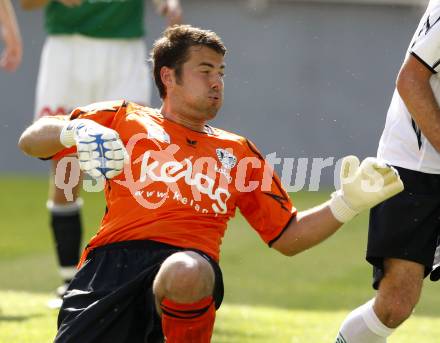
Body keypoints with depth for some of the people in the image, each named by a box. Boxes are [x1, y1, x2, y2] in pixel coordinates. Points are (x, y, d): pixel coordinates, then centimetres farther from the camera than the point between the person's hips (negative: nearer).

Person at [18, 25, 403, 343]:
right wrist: (76, 131, -3)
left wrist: (348, 202, 16)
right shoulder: (124, 119, 24)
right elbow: (30, 141, 19)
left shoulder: (238, 152, 30)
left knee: (185, 274, -41)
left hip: (191, 261, 1)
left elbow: (287, 237, 29)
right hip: (113, 259, -1)